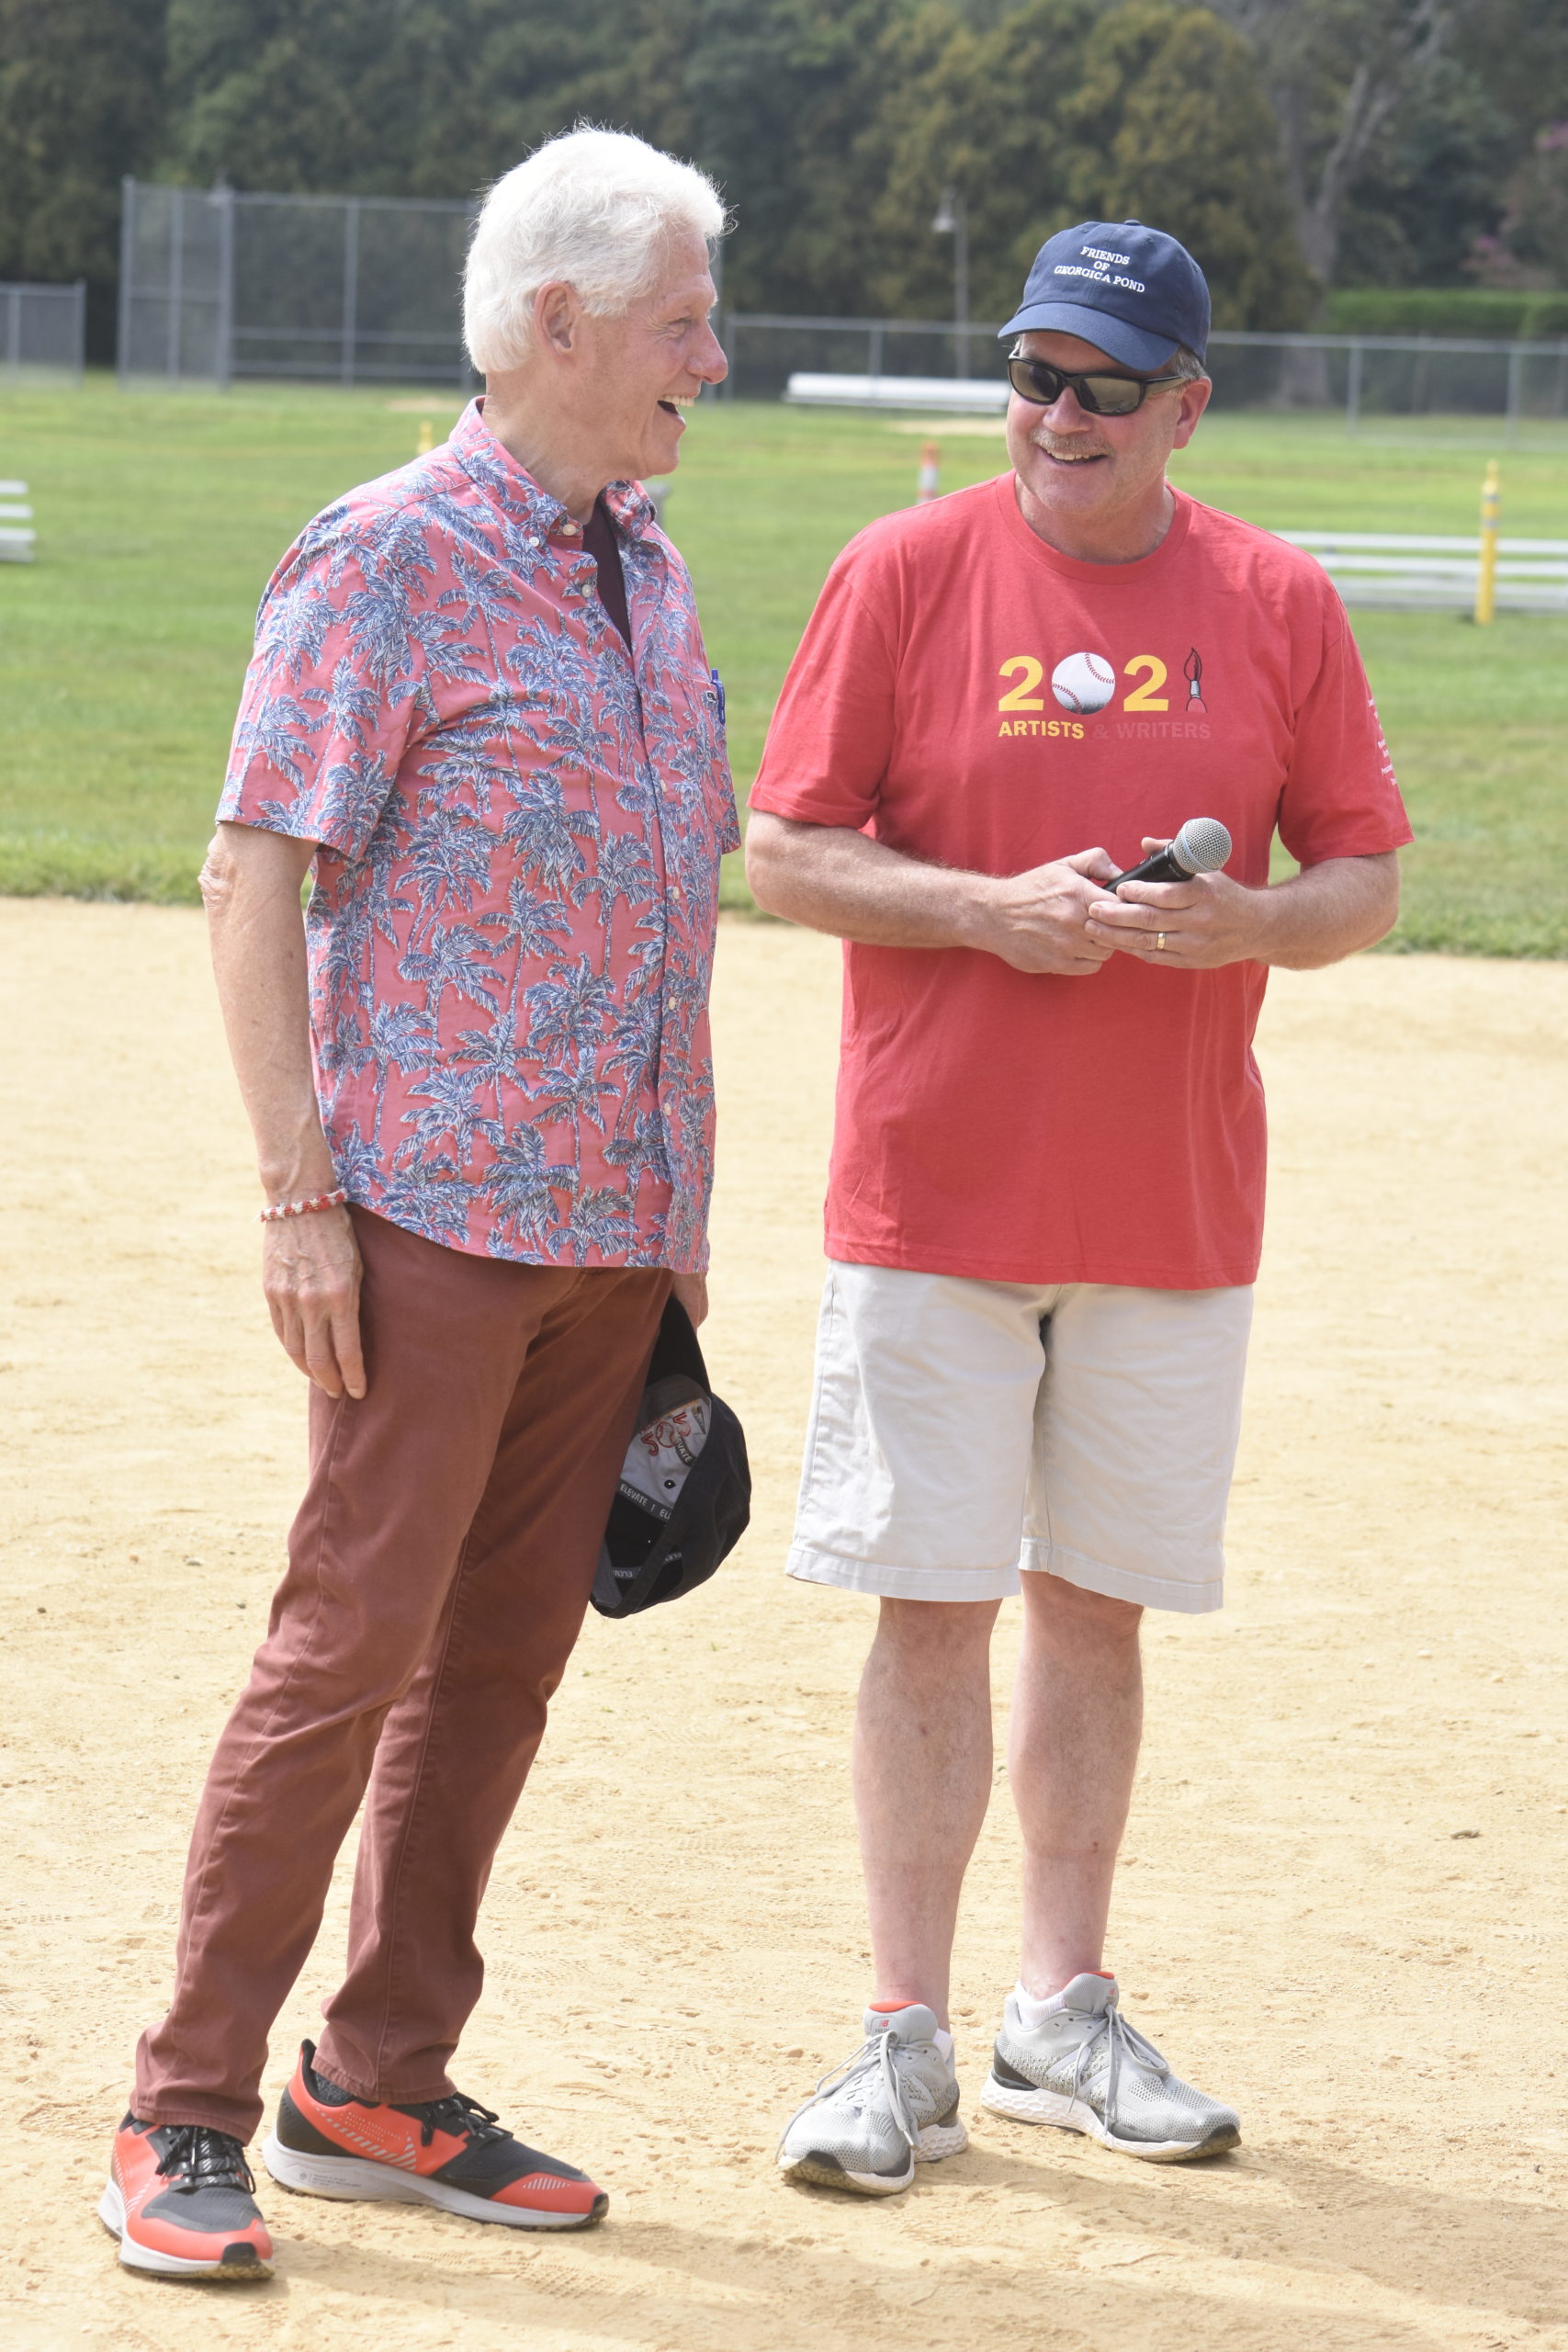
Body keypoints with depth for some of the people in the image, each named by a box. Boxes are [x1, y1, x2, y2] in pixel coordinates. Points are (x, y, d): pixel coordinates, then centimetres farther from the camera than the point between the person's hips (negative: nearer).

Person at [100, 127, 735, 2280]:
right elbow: (255, 873, -11)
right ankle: (188, 2113, 0)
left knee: (508, 1654, 9)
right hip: (436, 1212, -7)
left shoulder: (651, 575, 15)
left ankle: (378, 2087, 18)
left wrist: (677, 1208, 18)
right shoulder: (388, 560, -8)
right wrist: (297, 1195, -16)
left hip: (616, 1226, 7)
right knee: (353, 1639, -7)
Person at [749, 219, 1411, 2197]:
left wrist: (1239, 923, -14)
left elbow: (1364, 879, 7)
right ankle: (906, 2043, 5)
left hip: (1175, 1202, 2)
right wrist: (990, 906, -17)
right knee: (931, 1612, -1)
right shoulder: (905, 572, -2)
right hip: (935, 1195, -2)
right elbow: (786, 854, -2)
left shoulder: (1276, 604, 4)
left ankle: (1064, 2014, 22)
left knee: (1095, 1606, 11)